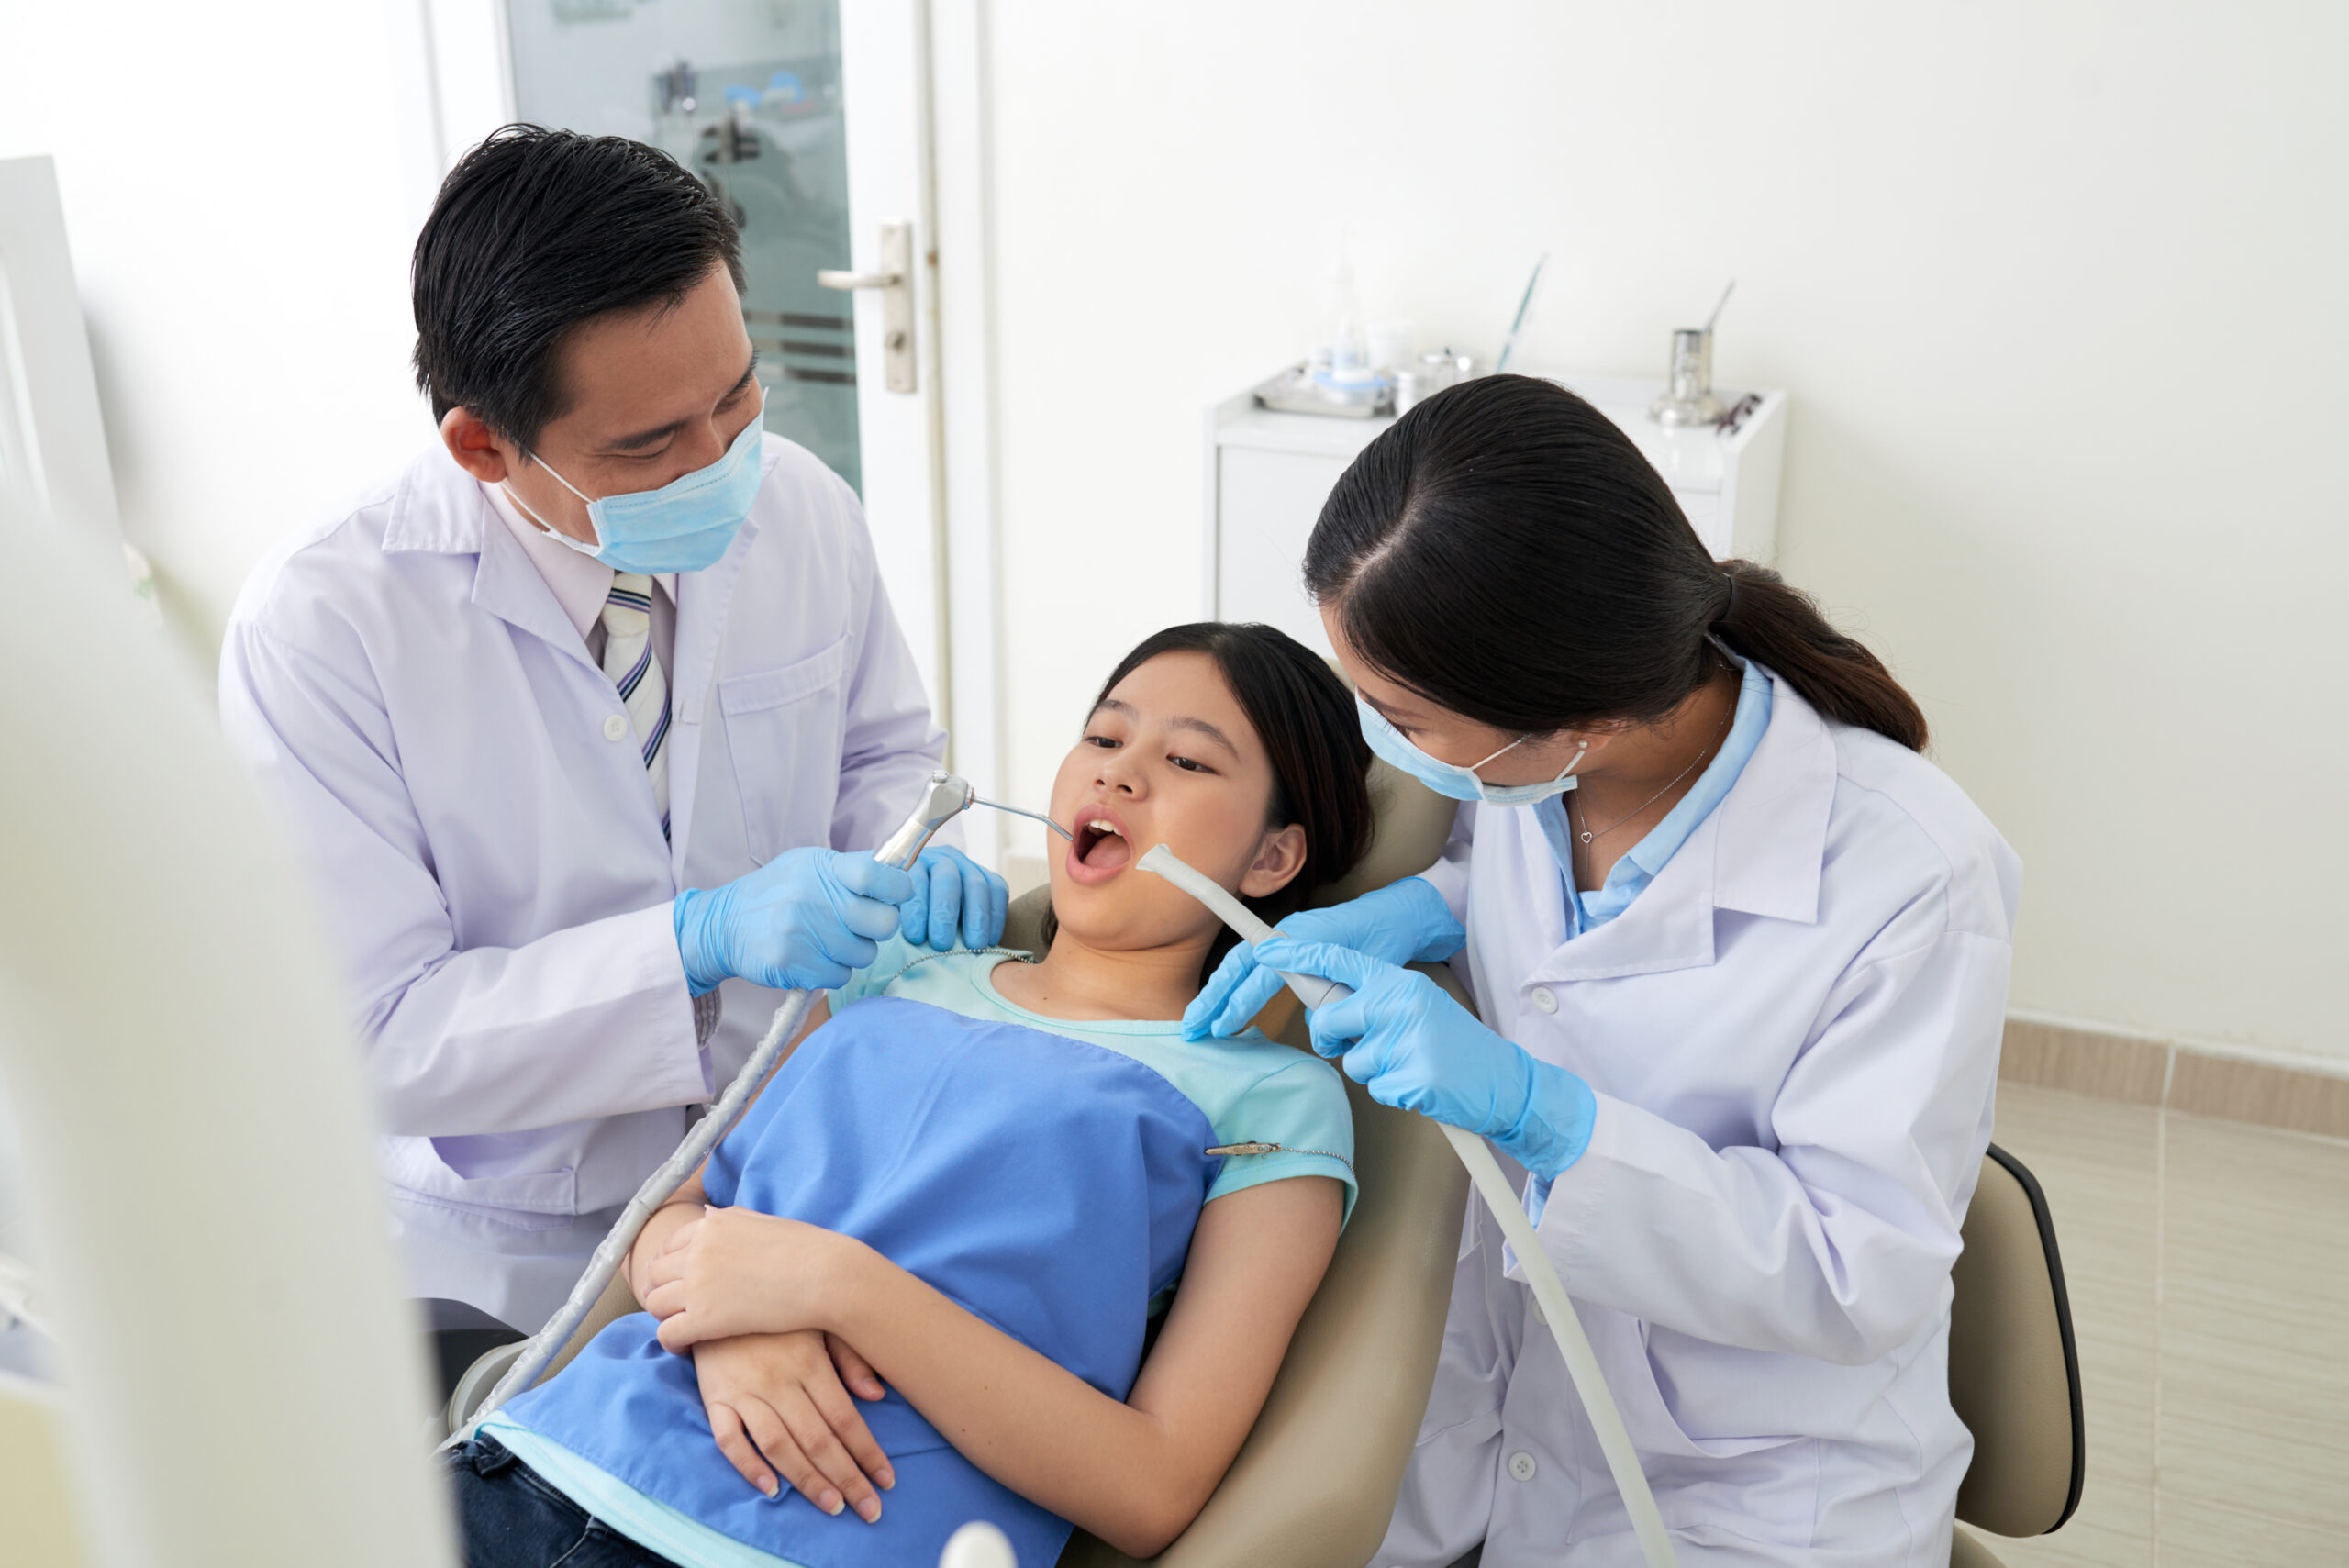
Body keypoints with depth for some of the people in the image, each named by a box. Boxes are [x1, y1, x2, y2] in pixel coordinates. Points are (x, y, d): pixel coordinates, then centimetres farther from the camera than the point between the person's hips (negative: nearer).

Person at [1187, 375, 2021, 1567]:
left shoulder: (1914, 880, -27)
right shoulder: (1519, 758, -11)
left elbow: (1866, 1279, -23)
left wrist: (1542, 1114, -33)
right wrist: (1421, 910, -10)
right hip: (1499, 1367, 5)